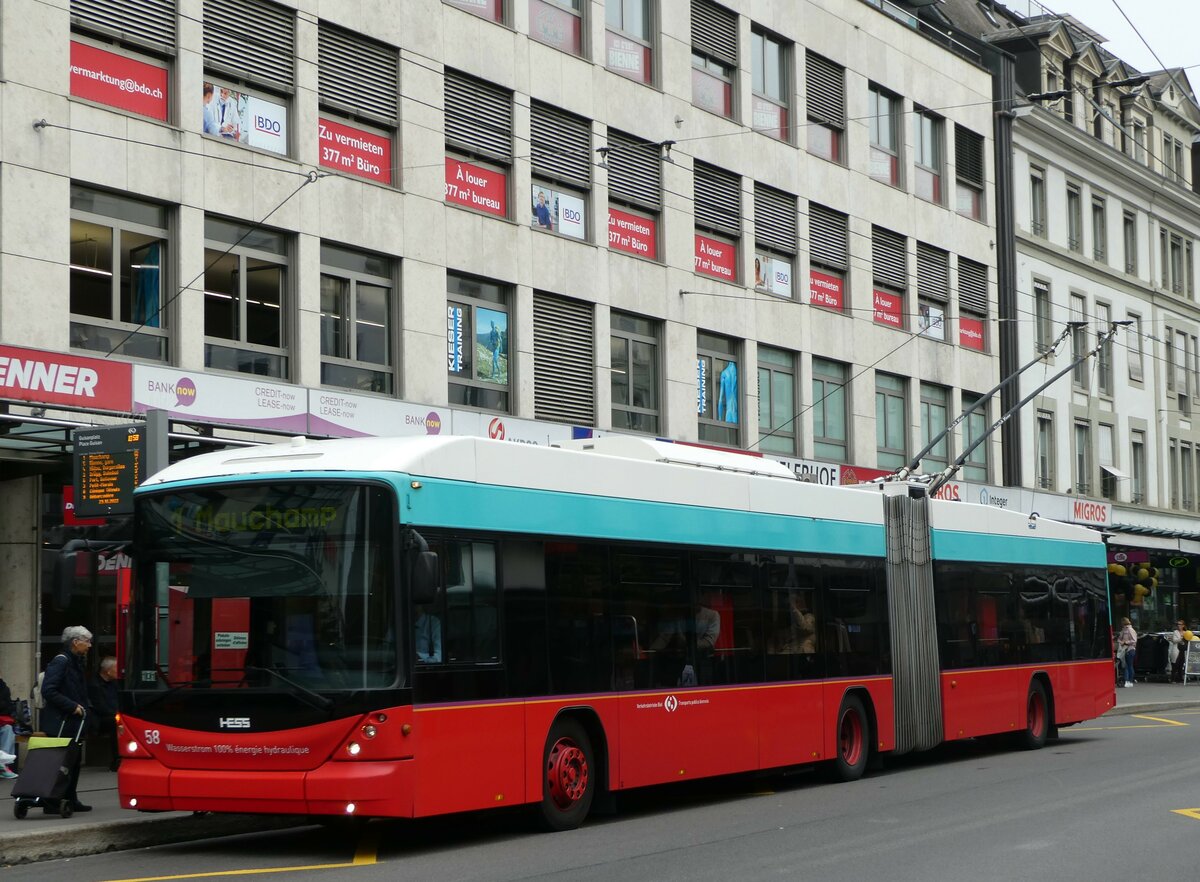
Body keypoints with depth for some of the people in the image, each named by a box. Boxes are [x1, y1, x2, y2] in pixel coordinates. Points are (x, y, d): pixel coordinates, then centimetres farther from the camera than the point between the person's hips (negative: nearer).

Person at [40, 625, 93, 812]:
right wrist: (73, 706, -19)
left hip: (73, 723, 10)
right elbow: (48, 691, -21)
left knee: (74, 760, 13)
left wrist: (81, 708, 10)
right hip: (60, 724, -10)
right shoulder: (60, 661, -13)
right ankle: (52, 803, -3)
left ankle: (70, 800, 20)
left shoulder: (76, 662, 17)